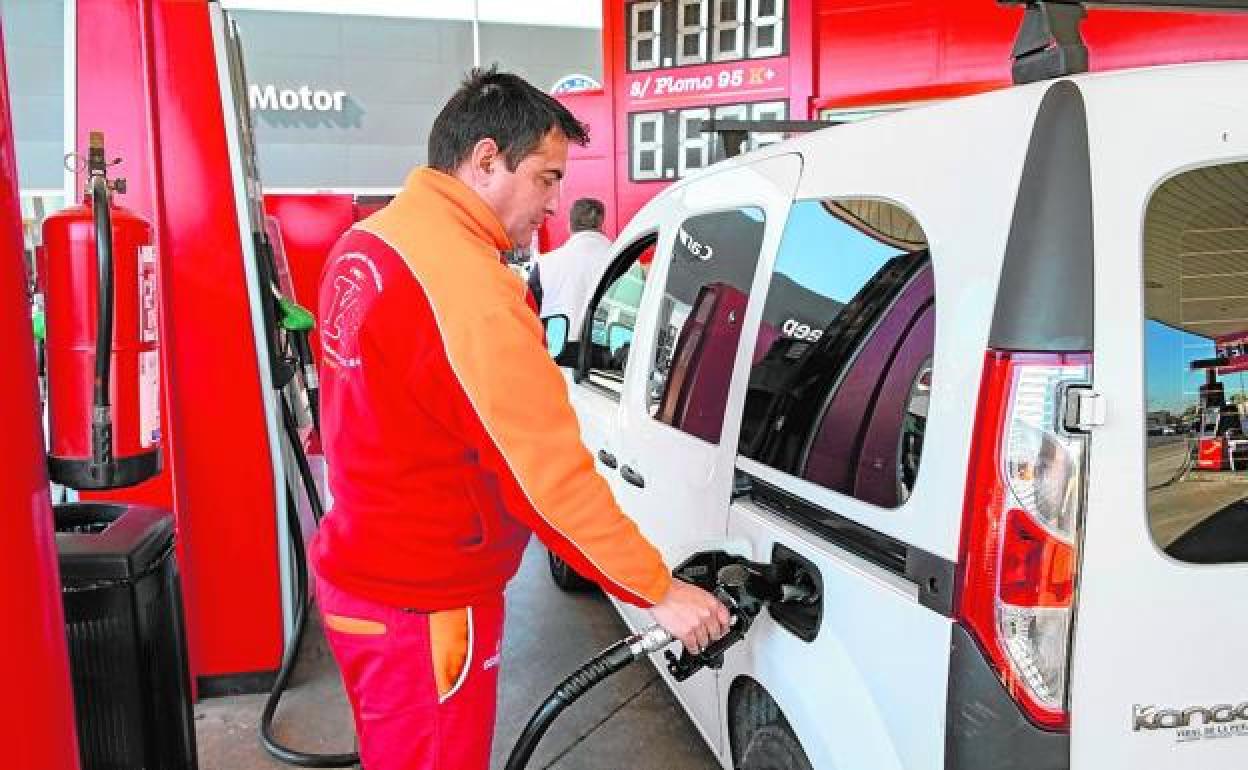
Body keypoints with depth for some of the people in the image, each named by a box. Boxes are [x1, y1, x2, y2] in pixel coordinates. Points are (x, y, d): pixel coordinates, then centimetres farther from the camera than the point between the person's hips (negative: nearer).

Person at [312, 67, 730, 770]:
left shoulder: (363, 243, 4)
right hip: (424, 611, -9)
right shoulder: (470, 287, -27)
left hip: (357, 574, 9)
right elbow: (552, 474, -26)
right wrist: (660, 591, -16)